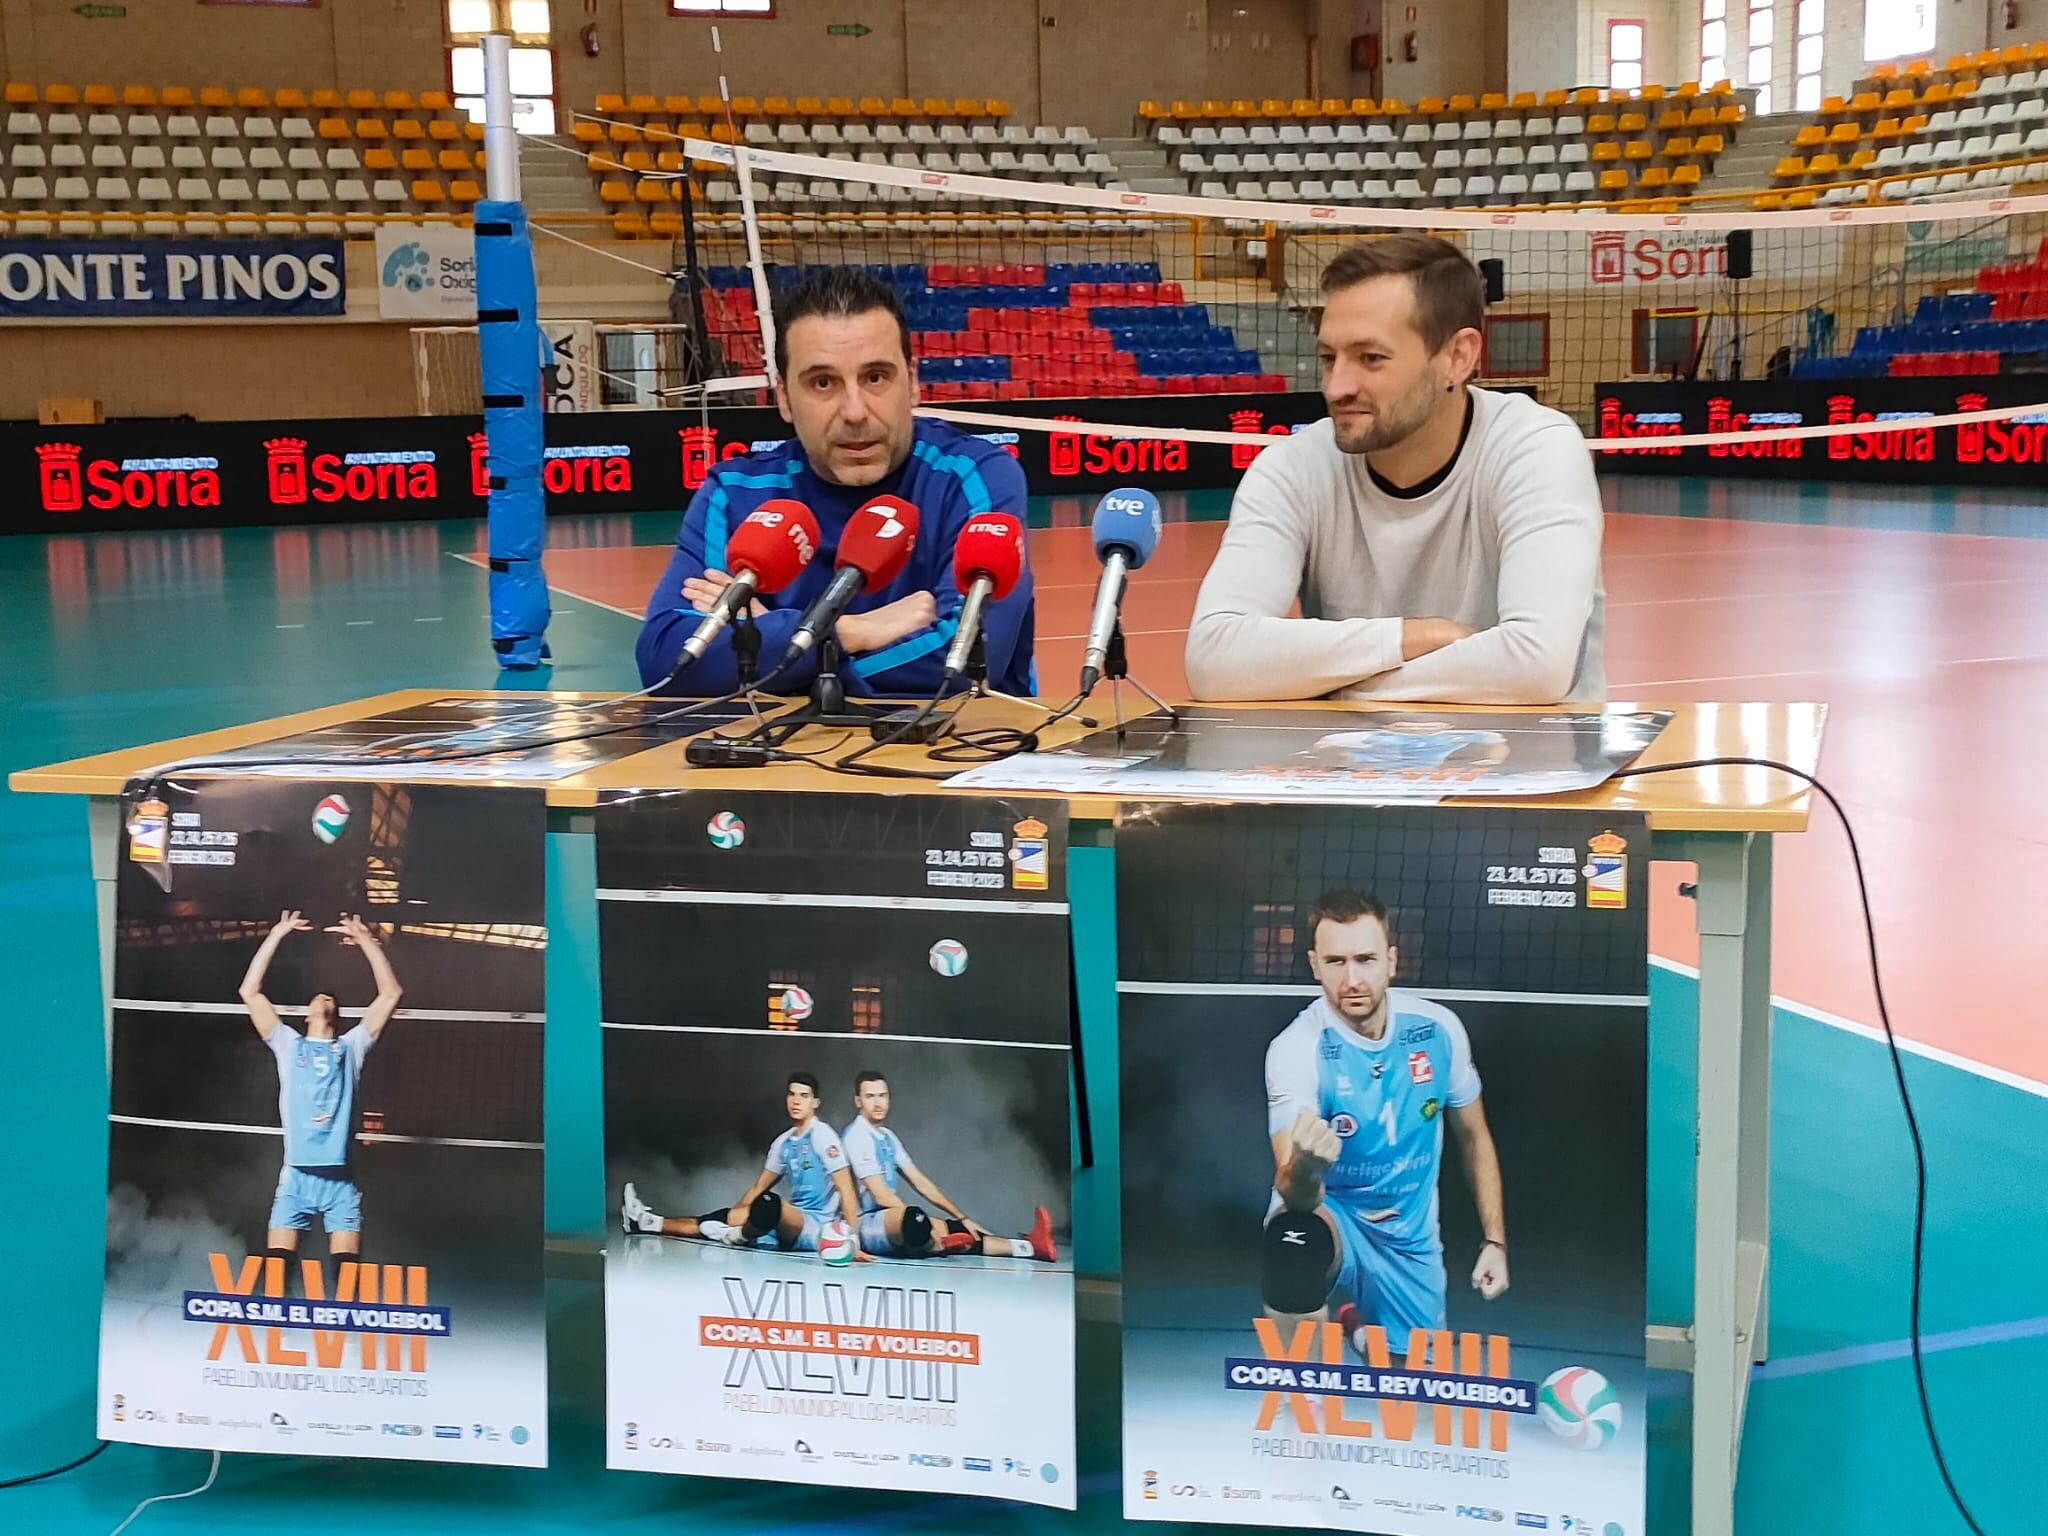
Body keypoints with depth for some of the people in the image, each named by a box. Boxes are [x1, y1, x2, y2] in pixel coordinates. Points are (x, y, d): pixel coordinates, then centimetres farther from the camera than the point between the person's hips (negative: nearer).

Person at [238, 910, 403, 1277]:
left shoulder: (351, 1046, 15)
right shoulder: (288, 1045, 15)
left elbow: (391, 993, 10)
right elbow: (249, 992, 8)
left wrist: (364, 939, 9)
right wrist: (277, 935, 7)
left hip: (340, 1179, 0)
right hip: (296, 1178, 0)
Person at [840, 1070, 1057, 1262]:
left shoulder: (887, 1136, 16)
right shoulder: (857, 1136, -11)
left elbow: (920, 1182, 17)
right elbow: (881, 1195, -18)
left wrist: (962, 1219, 9)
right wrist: (927, 1225, -21)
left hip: (892, 1225, 9)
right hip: (865, 1225, -9)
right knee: (913, 1217, -37)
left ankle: (1030, 1246, -8)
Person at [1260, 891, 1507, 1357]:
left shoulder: (1439, 1029, -10)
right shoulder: (1295, 1050, -21)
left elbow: (1473, 1138, 7)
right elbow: (1297, 1200, -30)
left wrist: (1494, 1242, 5)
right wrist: (1305, 1166, -53)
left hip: (1409, 1237, 4)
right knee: (1295, 1242, -37)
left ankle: (1359, 1325, 39)